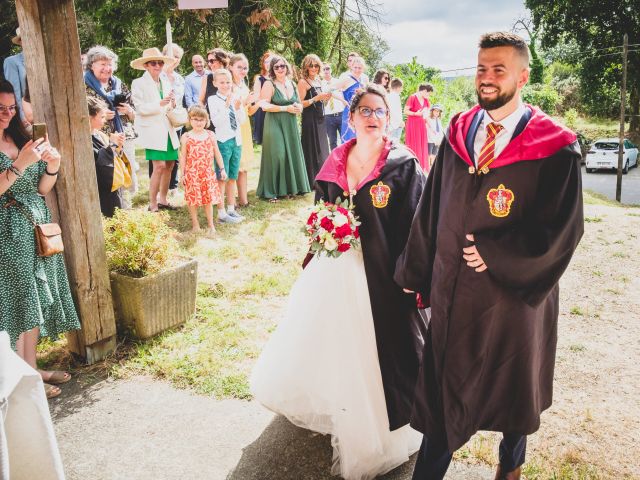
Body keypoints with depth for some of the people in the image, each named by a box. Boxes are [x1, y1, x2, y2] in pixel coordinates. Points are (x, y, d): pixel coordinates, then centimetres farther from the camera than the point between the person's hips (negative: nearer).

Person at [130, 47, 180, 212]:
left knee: (169, 165, 7)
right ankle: (152, 205, -2)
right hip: (152, 130, -6)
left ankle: (163, 200, 24)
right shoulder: (138, 83, -3)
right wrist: (160, 104, -24)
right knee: (159, 166, -13)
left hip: (168, 129, 6)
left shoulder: (165, 81, 13)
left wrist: (172, 103, -4)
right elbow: (141, 108, -10)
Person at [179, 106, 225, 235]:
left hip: (207, 173, 1)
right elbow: (183, 156, 2)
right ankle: (195, 224, 19)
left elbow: (217, 153, 10)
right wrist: (182, 174, 1)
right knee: (192, 199, 5)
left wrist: (222, 169, 8)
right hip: (192, 174, -1)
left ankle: (210, 225, 19)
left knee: (208, 199, 7)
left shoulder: (210, 135, 3)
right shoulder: (186, 137, -2)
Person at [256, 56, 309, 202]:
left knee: (291, 155, 7)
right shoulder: (269, 84, -6)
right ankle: (271, 191, -2)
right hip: (274, 125, -6)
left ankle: (289, 187, 20)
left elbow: (299, 103, 20)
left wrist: (298, 107, -5)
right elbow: (264, 105, -15)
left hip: (291, 125, 6)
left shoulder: (292, 84, 12)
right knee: (276, 156, -9)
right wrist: (286, 108, -16)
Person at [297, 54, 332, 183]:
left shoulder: (318, 80, 14)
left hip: (320, 118, 8)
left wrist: (325, 97, 4)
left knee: (322, 149, 10)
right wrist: (317, 98, -22)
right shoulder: (303, 82, -8)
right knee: (312, 150, -5)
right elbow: (300, 104, -15)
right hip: (309, 119, -8)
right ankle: (312, 180, 3)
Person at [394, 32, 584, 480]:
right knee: (442, 388, 10)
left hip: (513, 290, -2)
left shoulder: (555, 148, -11)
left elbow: (562, 228, -14)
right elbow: (431, 210, 4)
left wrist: (494, 255, -17)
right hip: (451, 288, 3)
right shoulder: (457, 135, 1)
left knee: (513, 384, 20)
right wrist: (416, 273, 6)